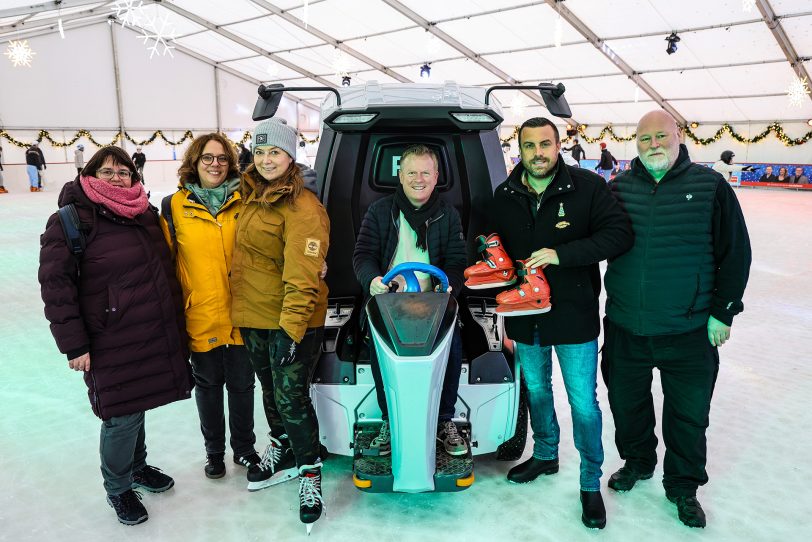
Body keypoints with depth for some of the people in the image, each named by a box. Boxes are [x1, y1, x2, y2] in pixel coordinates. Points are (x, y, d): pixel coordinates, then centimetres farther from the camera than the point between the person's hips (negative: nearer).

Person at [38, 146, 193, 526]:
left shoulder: (146, 213, 9)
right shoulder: (71, 220, -9)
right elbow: (56, 285, -12)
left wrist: (173, 321, 19)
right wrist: (73, 344, -14)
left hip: (156, 337, 6)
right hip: (113, 345, -5)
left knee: (136, 407, 19)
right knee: (122, 417, 3)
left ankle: (136, 467, 42)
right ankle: (118, 488, 27)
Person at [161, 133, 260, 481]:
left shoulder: (243, 201, 0)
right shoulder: (175, 206, -2)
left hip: (240, 312, 1)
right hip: (200, 315, 0)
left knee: (241, 384, 13)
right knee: (208, 384, 16)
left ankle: (243, 448, 35)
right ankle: (214, 450, 37)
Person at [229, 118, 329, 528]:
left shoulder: (303, 208, -18)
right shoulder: (251, 198, 9)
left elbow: (302, 277, -24)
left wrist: (291, 329, -28)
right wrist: (241, 309, 19)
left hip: (292, 322, -8)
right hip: (252, 316, 8)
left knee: (291, 399, -2)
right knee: (270, 390, 21)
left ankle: (310, 472, 18)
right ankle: (282, 452, 42)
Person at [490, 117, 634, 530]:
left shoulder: (587, 186, -11)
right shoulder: (504, 195, 1)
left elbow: (619, 234, -18)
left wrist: (560, 254, -27)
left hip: (575, 314, -4)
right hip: (525, 316, 4)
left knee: (583, 404, 4)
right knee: (536, 391, 21)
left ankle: (591, 483, 25)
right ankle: (545, 455, 46)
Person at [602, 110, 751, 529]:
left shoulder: (710, 186, -6)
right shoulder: (619, 188, 1)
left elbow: (735, 253, -4)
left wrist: (723, 311, -5)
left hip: (690, 332, -2)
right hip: (625, 328, 3)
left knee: (688, 415, 12)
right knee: (627, 403, 18)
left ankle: (683, 486, 35)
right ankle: (637, 461, 45)